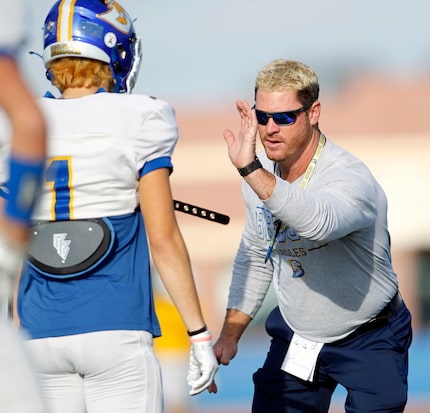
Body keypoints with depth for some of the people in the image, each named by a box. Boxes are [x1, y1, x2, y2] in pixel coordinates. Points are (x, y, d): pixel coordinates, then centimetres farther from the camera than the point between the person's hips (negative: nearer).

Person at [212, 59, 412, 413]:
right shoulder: (261, 173, -6)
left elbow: (319, 223, -53)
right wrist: (231, 333, 11)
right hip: (295, 338, 6)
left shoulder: (351, 178, -29)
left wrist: (250, 169, -61)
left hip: (368, 341, -6)